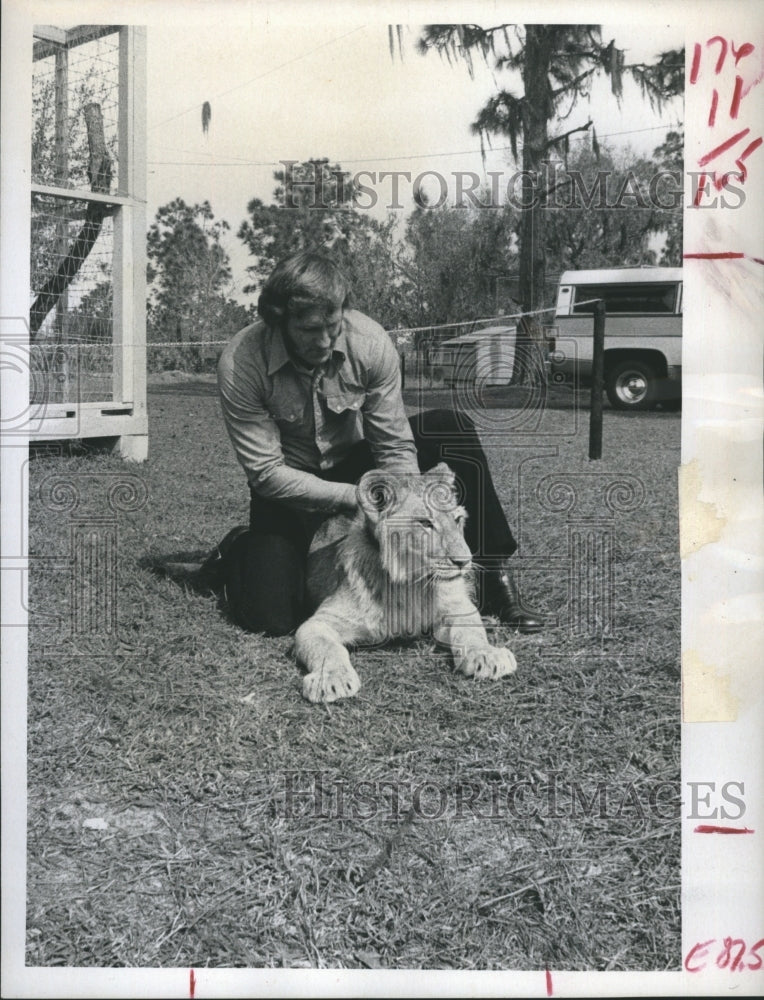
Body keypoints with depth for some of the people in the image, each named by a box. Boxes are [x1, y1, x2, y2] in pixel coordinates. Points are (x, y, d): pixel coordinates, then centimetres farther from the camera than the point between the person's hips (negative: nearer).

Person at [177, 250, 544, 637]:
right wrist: (354, 496, -30)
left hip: (356, 460, 3)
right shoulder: (240, 363, -27)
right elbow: (267, 473, -24)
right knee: (269, 617, -22)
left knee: (453, 428, -20)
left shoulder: (370, 342, -23)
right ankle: (239, 550, 14)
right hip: (289, 483, -2)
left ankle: (495, 579, -11)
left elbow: (395, 446, -15)